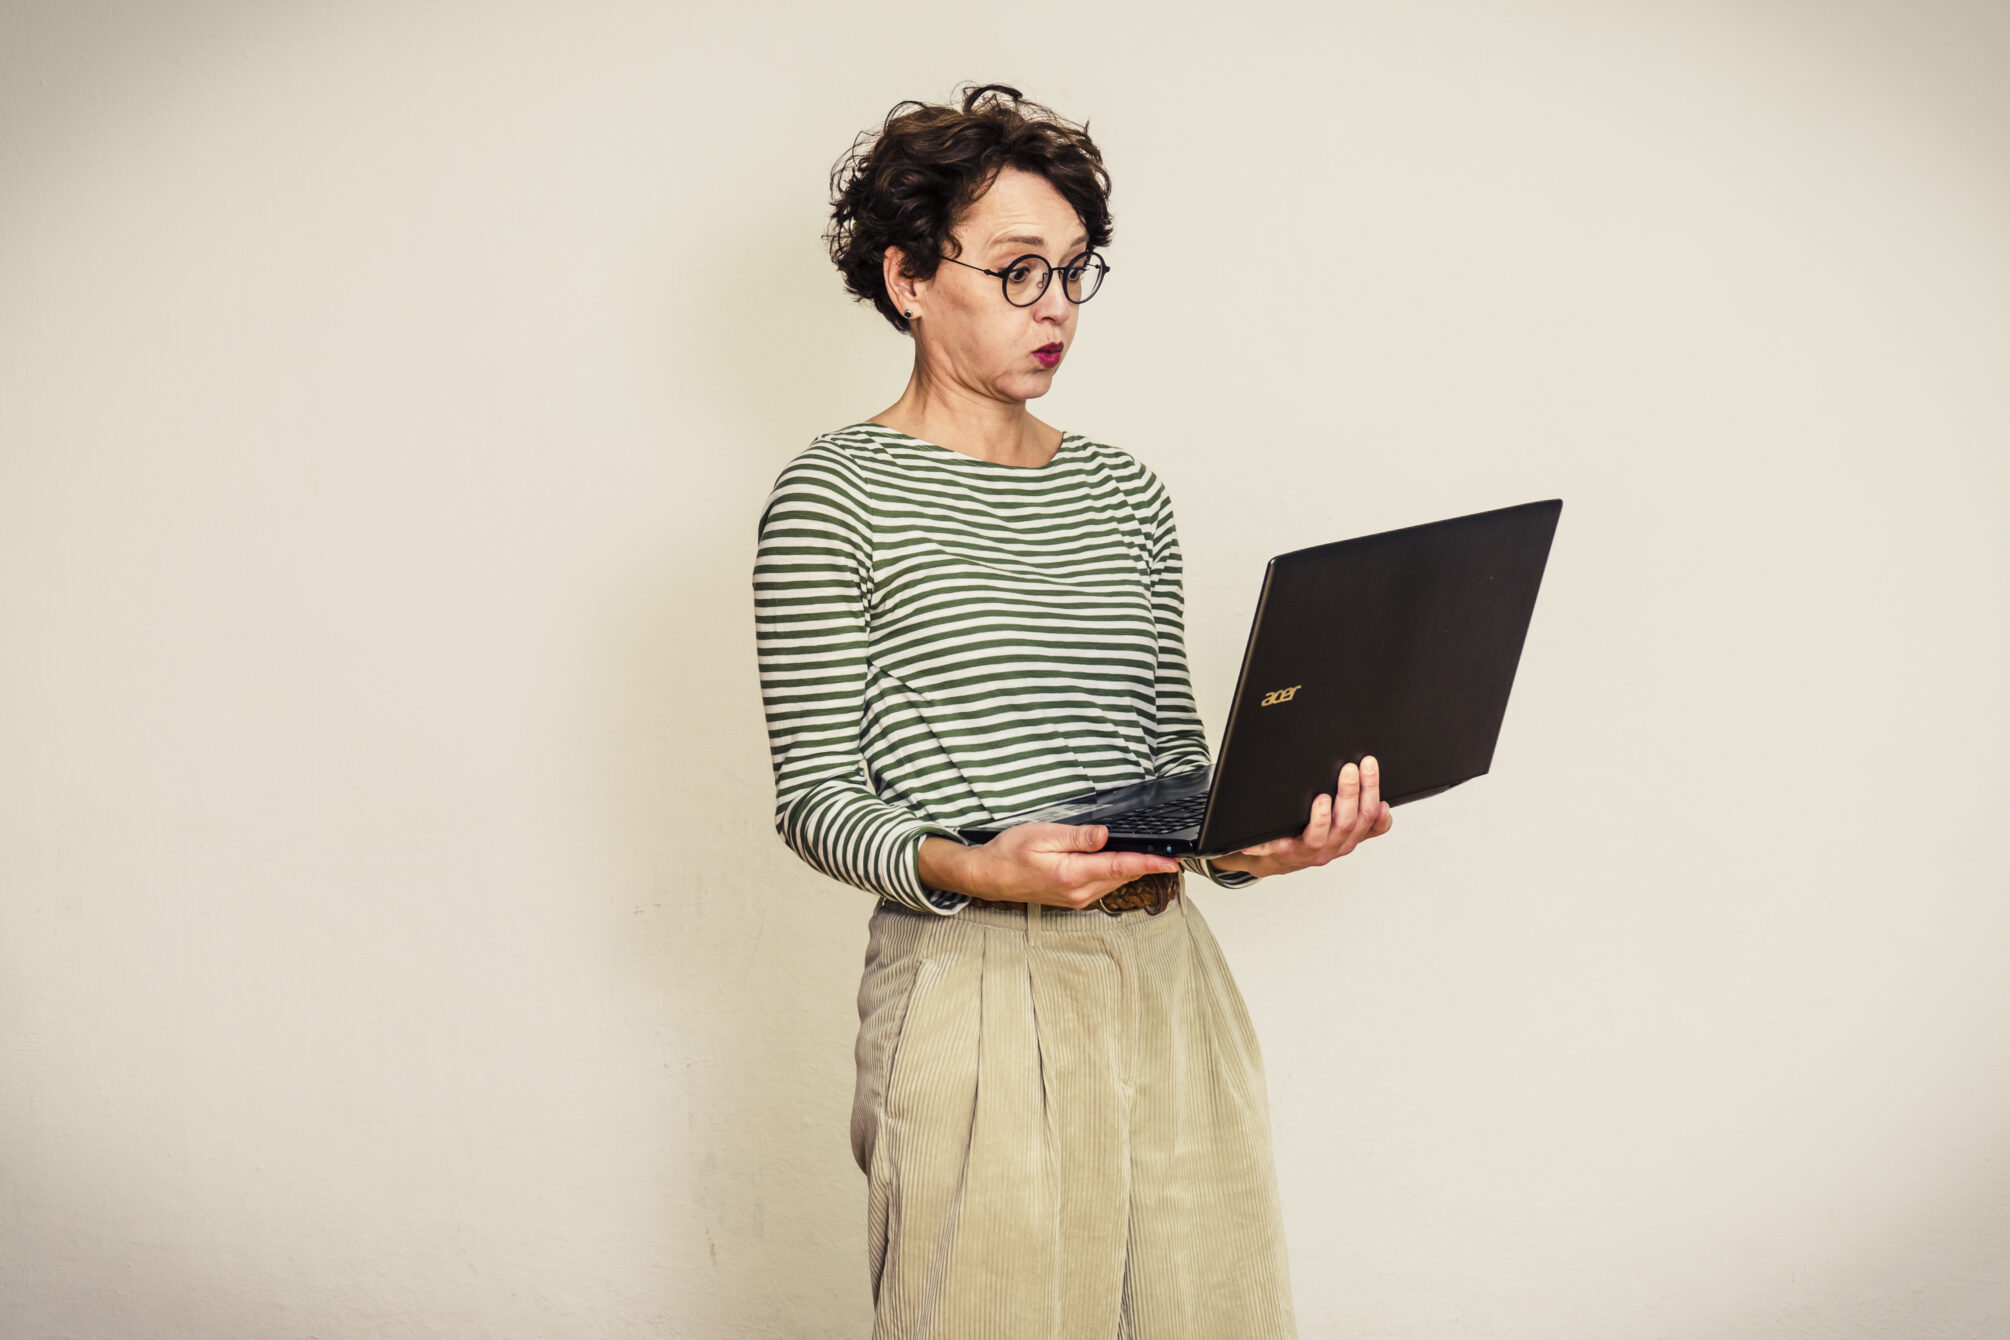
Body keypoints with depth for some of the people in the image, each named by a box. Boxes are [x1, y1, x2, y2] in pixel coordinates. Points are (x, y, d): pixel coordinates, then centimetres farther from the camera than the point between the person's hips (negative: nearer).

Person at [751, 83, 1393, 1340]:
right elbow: (817, 798, -6)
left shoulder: (1124, 491, 12)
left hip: (1167, 974, 6)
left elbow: (1172, 752, 13)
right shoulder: (833, 496, -4)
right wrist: (969, 867, -24)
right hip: (974, 992, -5)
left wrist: (1246, 837, -8)